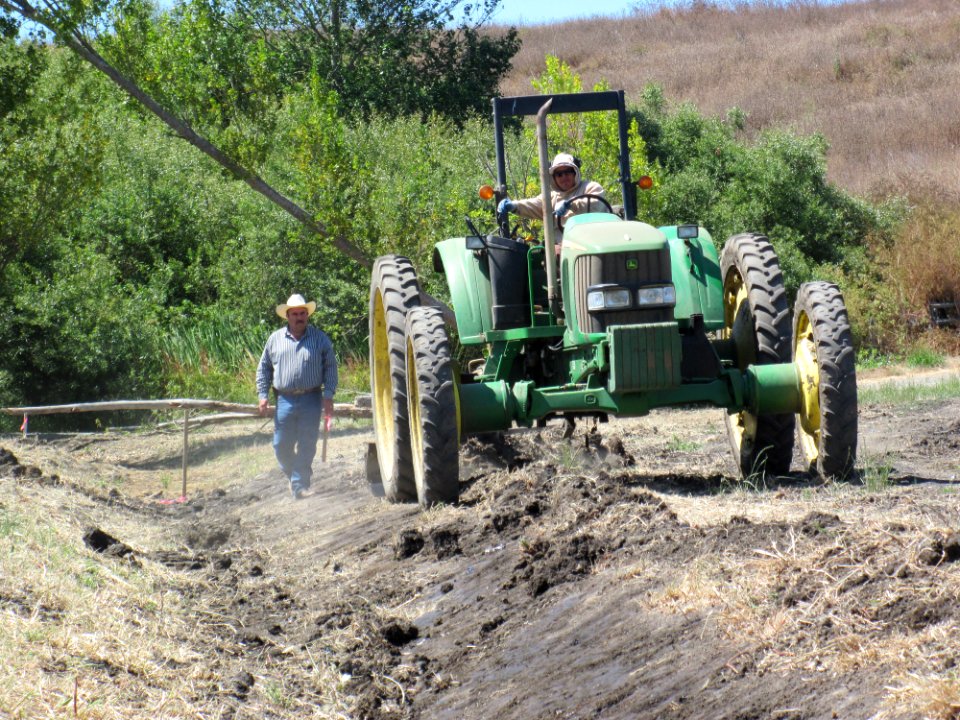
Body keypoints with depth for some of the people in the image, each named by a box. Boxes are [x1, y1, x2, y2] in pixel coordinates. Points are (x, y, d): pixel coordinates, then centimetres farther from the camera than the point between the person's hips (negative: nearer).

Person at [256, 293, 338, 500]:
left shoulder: (320, 338, 5)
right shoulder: (275, 339, 9)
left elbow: (330, 367, 4)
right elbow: (264, 368, 15)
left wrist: (328, 395, -5)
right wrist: (263, 395, 6)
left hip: (311, 400, -2)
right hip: (285, 399, 2)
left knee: (307, 445, -2)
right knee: (282, 445, 4)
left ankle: (300, 485, 3)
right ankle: (292, 475, 27)